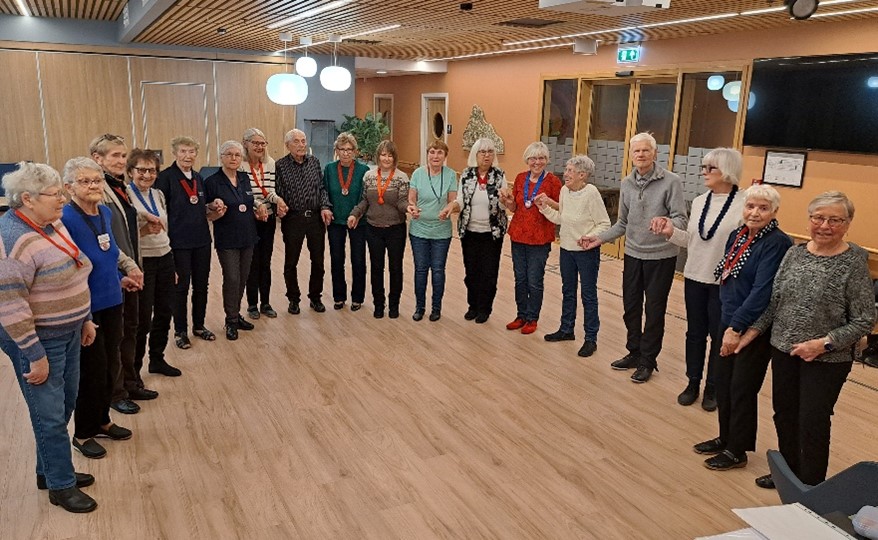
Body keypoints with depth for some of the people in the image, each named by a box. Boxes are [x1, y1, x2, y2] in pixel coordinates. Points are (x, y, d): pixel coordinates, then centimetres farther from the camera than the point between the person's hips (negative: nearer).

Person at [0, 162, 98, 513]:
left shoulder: (53, 225, 5)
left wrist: (85, 319, 17)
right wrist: (35, 355, -21)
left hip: (67, 334, 9)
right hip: (37, 339, -9)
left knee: (64, 406, 18)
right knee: (50, 415, 4)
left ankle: (48, 471, 37)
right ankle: (61, 486, 21)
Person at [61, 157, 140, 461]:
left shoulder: (106, 213, 3)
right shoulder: (66, 220, -20)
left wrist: (119, 279, 9)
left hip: (111, 305, 7)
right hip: (86, 310, -7)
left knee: (109, 367, 18)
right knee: (92, 372, 6)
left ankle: (102, 421, 37)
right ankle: (83, 434, 27)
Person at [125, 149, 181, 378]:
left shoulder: (158, 195, 9)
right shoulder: (126, 196, -12)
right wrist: (145, 230, -27)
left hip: (165, 258, 7)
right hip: (142, 262, -7)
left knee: (165, 311, 12)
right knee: (143, 317, 1)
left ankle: (157, 359, 29)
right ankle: (133, 369, 16)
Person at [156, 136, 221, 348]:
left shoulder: (198, 178, 10)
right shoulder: (166, 177, -9)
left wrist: (214, 211, -1)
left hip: (202, 239, 6)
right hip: (179, 241, -6)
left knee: (201, 285, 12)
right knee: (181, 287, 5)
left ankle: (199, 326, 29)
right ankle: (180, 331, 20)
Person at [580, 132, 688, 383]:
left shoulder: (671, 181, -11)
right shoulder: (627, 183, 5)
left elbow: (680, 219, -14)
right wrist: (600, 238, 3)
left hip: (661, 256, -5)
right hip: (633, 254, 5)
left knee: (654, 310, 5)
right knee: (630, 306, 13)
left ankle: (647, 360, 20)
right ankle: (634, 352, 31)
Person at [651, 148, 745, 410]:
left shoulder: (743, 205, -13)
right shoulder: (699, 201, 5)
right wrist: (671, 232, -6)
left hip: (724, 282, -5)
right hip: (694, 278, 5)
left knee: (719, 336, 10)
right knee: (695, 332, 15)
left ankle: (713, 387, 25)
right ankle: (693, 383, 29)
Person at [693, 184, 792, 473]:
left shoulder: (776, 243, -17)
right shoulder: (737, 235, 6)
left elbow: (762, 292, -22)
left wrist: (736, 328, -22)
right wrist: (728, 322, 9)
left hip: (755, 328, -7)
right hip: (730, 322, 7)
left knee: (742, 389, 5)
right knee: (723, 382, 15)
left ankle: (737, 451, 22)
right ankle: (726, 438, 33)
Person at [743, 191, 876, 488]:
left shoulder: (854, 263, -12)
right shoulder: (794, 253, 1)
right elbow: (774, 301, 10)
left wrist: (823, 344, -19)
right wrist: (753, 330, 7)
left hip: (827, 360, -5)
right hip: (783, 350, 5)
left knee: (813, 424, 6)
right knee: (784, 414, 16)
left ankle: (810, 487, 26)